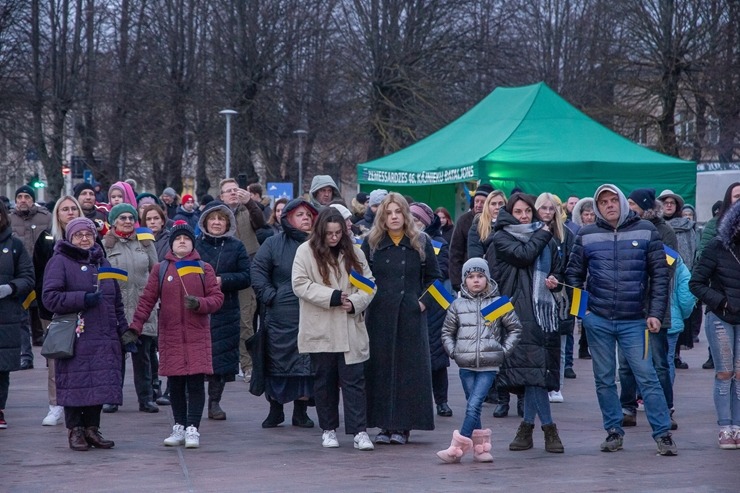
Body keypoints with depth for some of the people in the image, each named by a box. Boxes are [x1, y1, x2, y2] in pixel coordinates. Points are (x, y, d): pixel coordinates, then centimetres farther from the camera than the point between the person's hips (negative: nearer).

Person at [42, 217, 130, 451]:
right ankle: (75, 430, 4)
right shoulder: (60, 262, 0)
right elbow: (50, 297, -11)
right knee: (76, 384, -5)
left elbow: (116, 302, 24)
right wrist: (83, 299, -17)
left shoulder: (103, 263, 20)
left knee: (101, 384, 2)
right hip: (74, 336, -5)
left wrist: (124, 330, 16)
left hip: (103, 338, 5)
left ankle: (92, 428, 11)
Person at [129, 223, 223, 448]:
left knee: (196, 383, -6)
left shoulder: (204, 269, 6)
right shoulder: (160, 269, 7)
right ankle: (179, 427, 17)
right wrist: (135, 327, -6)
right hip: (170, 336, 1)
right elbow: (147, 299, 4)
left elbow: (217, 298, 3)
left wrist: (199, 303, -16)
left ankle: (193, 428, -2)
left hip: (197, 336, -1)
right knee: (175, 383, 6)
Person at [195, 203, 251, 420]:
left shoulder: (236, 247, 9)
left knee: (221, 355, 1)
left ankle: (214, 402, 9)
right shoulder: (195, 245, 6)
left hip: (226, 311, 1)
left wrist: (223, 280, -12)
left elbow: (246, 277, 2)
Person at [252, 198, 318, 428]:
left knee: (308, 364, 3)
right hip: (280, 316, -1)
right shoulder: (274, 244, 2)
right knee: (278, 360, 3)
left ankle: (301, 410, 14)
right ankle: (275, 409, 15)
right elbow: (257, 269, 2)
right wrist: (269, 295, -8)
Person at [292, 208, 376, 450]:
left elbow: (369, 285, 10)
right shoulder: (306, 251, -1)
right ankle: (328, 430, 20)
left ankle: (359, 432, -5)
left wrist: (355, 302, -11)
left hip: (350, 330, 2)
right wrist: (332, 297, -15)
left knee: (354, 380, -4)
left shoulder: (354, 253, 9)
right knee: (324, 381, 8)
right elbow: (300, 284, -9)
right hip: (320, 330, -2)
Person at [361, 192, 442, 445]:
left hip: (411, 316, 0)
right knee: (380, 368, 0)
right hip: (379, 316, 0)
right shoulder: (371, 243, 5)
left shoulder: (421, 242, 4)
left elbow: (434, 277, 10)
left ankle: (403, 426, 4)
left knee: (409, 368, -1)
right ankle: (384, 425, 5)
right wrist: (365, 299, -2)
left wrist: (424, 301, 0)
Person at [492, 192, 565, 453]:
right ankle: (549, 428, -11)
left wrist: (555, 279, 3)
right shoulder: (502, 238, 5)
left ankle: (527, 427, 9)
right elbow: (523, 255, -12)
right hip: (520, 310, -4)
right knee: (532, 366, -13)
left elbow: (558, 268, 26)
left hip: (545, 309, 4)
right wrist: (541, 235, 2)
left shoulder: (547, 239, 18)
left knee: (537, 370, 0)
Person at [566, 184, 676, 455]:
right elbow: (573, 274, 13)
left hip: (635, 321, -2)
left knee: (647, 377, -7)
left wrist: (655, 313, -5)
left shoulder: (645, 231, 2)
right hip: (597, 320, 2)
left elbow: (660, 274, 2)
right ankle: (614, 431, 18)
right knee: (604, 380, 7)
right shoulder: (587, 235, 6)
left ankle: (663, 434, -3)